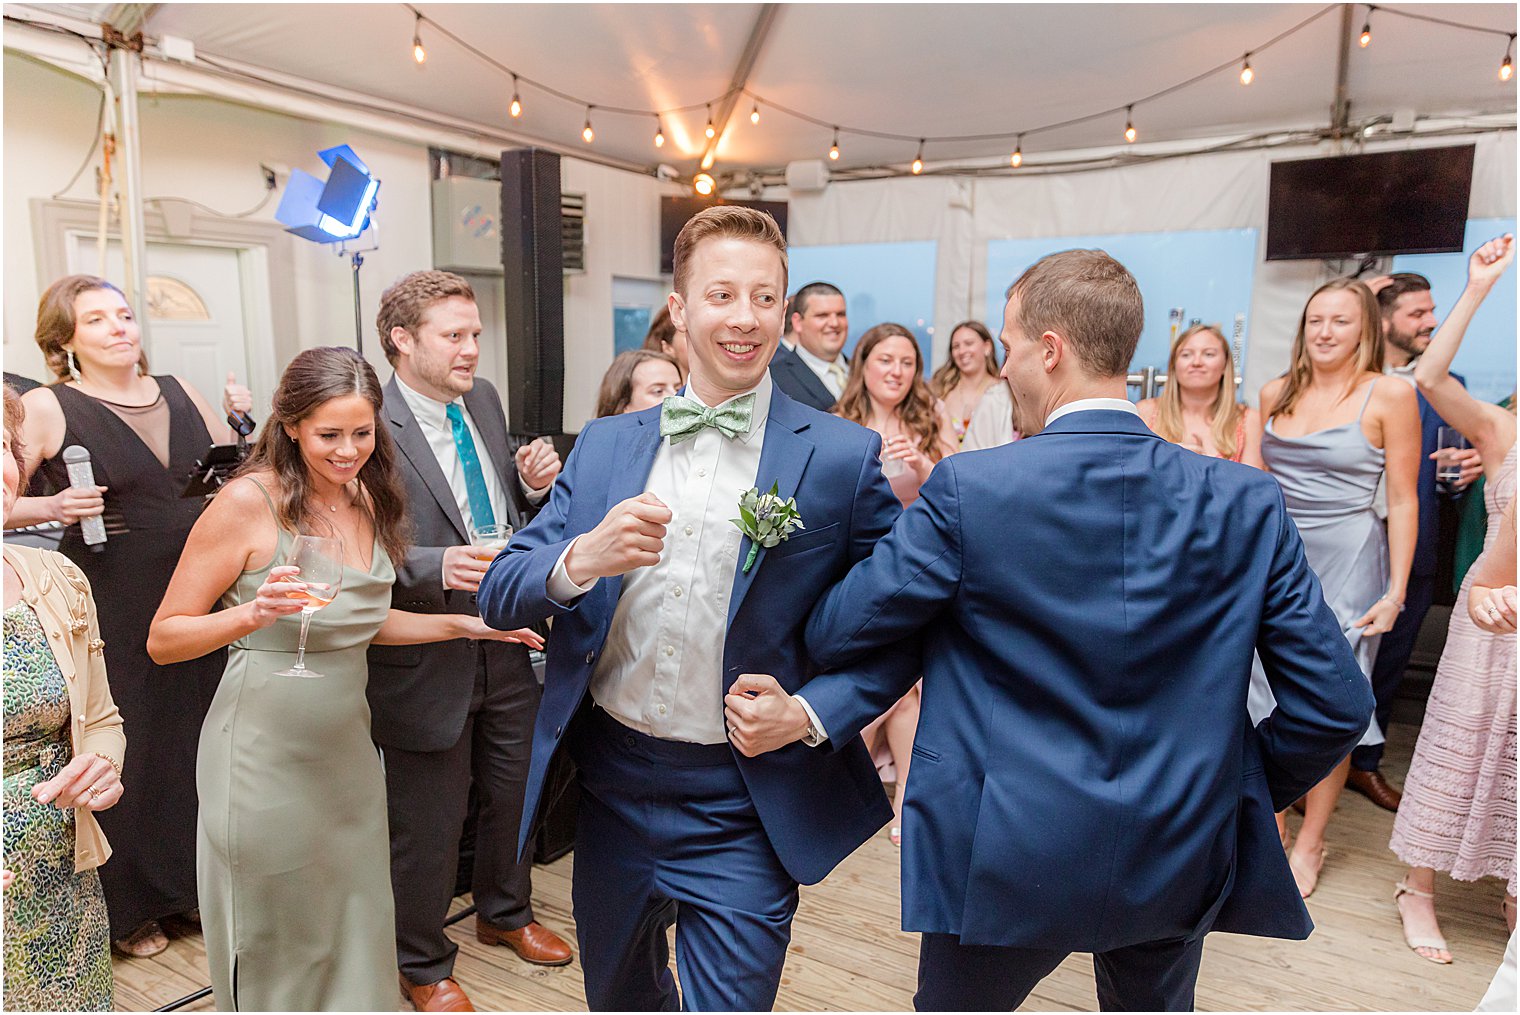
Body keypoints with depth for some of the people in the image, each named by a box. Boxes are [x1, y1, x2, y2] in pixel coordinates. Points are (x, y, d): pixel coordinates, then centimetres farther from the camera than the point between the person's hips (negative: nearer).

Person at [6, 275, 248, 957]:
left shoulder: (178, 392, 7)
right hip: (112, 610, -4)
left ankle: (193, 886, 33)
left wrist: (240, 424, -4)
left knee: (196, 740, 13)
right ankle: (128, 907, 27)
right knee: (124, 751, 6)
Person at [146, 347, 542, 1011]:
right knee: (274, 958, 13)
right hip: (264, 753, -5)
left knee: (356, 938, 17)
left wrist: (462, 624, 8)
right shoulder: (248, 501, -14)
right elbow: (163, 639, -11)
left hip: (347, 746, 6)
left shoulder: (369, 500, 5)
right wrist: (253, 614, -29)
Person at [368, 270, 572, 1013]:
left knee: (515, 794, 23)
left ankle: (504, 913, 51)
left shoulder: (484, 401, 4)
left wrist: (534, 484, -6)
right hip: (427, 662, -6)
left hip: (508, 646, 7)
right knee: (428, 825, 12)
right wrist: (438, 568, -34)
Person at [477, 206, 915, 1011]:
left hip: (742, 816, -4)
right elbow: (498, 596, -2)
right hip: (610, 788, 5)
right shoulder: (603, 446, 1)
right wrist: (582, 558, -22)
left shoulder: (842, 457, -10)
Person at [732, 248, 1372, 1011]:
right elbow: (1336, 703, -6)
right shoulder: (1247, 502, -8)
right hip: (1180, 862, 4)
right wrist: (1243, 786, 11)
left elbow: (835, 634, -10)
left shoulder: (968, 489, -19)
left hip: (1006, 862, -3)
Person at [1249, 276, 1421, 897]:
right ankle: (1272, 820, 28)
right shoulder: (1275, 392, 7)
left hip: (1345, 564, -4)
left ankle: (1310, 844, 20)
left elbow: (1403, 500, -6)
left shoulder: (1390, 394, -5)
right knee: (1269, 697, 10)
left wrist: (1395, 591, -9)